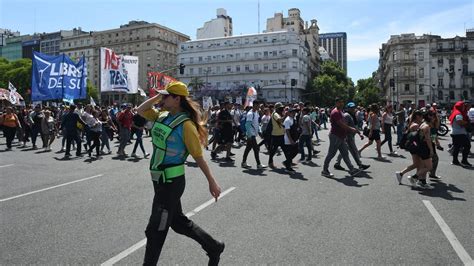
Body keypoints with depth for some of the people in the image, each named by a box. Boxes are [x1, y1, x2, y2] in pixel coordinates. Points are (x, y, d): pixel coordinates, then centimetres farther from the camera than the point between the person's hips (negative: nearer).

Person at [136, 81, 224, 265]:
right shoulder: (162, 116, 5)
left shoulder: (185, 124, -18)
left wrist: (212, 182, -10)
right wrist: (157, 97, 3)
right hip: (160, 180, 9)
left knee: (156, 230, 4)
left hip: (171, 182, -9)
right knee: (178, 222, 21)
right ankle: (214, 248, 36)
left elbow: (198, 156, -15)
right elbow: (140, 111, 17)